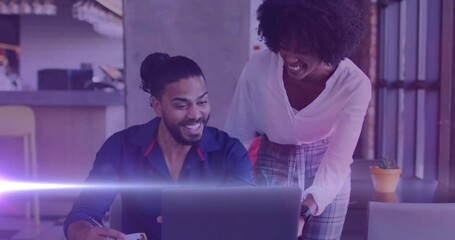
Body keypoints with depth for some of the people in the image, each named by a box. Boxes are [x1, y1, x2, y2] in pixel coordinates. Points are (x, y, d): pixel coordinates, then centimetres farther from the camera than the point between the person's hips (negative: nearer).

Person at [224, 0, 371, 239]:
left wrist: (304, 212, -41)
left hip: (327, 179, 0)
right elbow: (236, 136, -13)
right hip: (270, 169, 0)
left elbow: (338, 161, -26)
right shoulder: (258, 68, -22)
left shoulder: (355, 84, -24)